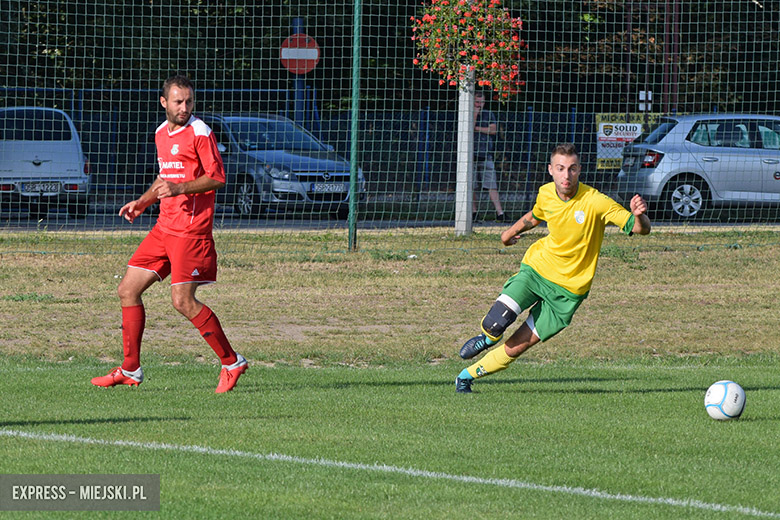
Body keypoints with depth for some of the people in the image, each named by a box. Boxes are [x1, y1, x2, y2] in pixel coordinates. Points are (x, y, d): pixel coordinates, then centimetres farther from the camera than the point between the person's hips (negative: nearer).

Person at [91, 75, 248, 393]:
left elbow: (217, 177, -13)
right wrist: (143, 202, 19)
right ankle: (130, 370, 13)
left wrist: (179, 188, -23)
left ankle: (231, 363, -1)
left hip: (190, 229, -8)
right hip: (164, 227, 8)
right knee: (128, 290, 6)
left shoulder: (199, 133, -9)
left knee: (183, 301, -13)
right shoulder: (161, 133, 15)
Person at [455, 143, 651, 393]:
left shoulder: (596, 202, -19)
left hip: (568, 290, -3)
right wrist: (511, 232, 37)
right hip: (536, 268, 3)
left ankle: (467, 376, 20)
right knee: (495, 323, -20)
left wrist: (639, 216, -46)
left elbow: (641, 229, -23)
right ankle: (488, 338, 18)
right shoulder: (545, 194, -4)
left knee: (516, 347, -4)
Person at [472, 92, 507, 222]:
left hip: (486, 155, 0)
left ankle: (499, 212, -12)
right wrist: (475, 115, -9)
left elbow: (493, 130, -3)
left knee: (492, 185, -7)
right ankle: (473, 212, 13)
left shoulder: (489, 115, 11)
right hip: (471, 156, 0)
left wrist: (476, 128, -5)